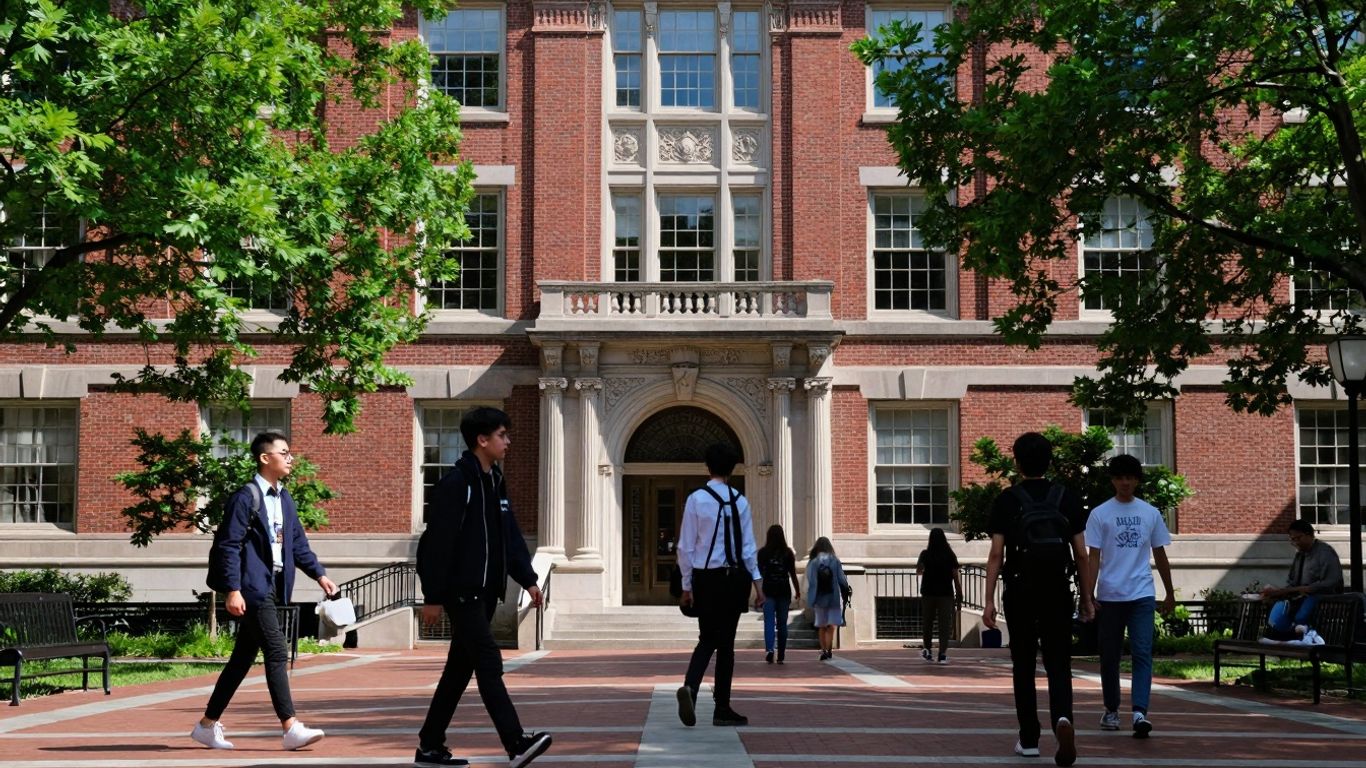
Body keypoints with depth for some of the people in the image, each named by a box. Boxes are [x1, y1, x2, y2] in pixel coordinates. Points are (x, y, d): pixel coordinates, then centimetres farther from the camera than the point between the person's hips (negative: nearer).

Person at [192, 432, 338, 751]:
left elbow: (297, 543, 19)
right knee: (277, 652, -13)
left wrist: (319, 574, 9)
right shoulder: (246, 497, -10)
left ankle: (207, 725, 21)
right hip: (253, 586, -9)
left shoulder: (284, 498, 15)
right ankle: (291, 728, -13)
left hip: (273, 586, 9)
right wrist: (233, 590, -19)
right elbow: (228, 546, -14)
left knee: (243, 658, 12)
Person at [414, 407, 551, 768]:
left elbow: (511, 535, 16)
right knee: (489, 663, -14)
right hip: (461, 590, -9)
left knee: (460, 667, 12)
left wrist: (527, 579, 7)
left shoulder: (495, 483, 14)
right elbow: (438, 542, -15)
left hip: (485, 591, 9)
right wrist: (434, 596, -16)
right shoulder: (455, 483, -13)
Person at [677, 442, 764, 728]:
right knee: (726, 642, 7)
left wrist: (687, 585, 5)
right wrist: (757, 581, 5)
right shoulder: (740, 501, -1)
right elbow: (748, 547, -1)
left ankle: (690, 686, -15)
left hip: (704, 578, 0)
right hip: (734, 576, 0)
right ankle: (722, 709, 10)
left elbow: (686, 547, -2)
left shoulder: (696, 499, -4)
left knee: (707, 639, 12)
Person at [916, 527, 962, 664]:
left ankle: (927, 649, 16)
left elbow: (918, 571, 11)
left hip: (928, 593, 1)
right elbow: (956, 576, -3)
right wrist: (959, 595, 3)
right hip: (946, 594, -1)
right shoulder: (950, 555, -3)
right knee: (945, 624, -1)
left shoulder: (925, 554, -2)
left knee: (928, 622, 17)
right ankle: (942, 654, -11)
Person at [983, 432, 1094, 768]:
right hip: (1058, 593, 1)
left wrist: (989, 600, -4)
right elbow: (1081, 554, 2)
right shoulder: (1067, 498, 2)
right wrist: (1086, 597, 10)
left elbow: (996, 554, -7)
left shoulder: (1006, 501, -2)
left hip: (1019, 592, -1)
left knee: (1023, 667, 11)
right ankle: (1062, 718, -23)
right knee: (1058, 664, 4)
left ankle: (1029, 739, 13)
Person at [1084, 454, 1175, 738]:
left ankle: (1140, 712, -19)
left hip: (1142, 595, 1)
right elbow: (1093, 557, -1)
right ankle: (1111, 710, 23)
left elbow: (1160, 555, 15)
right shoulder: (1100, 514, 2)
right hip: (1109, 596, -1)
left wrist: (1170, 593, 17)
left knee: (1142, 653, -12)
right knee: (1110, 655, 8)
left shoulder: (1150, 513, 8)